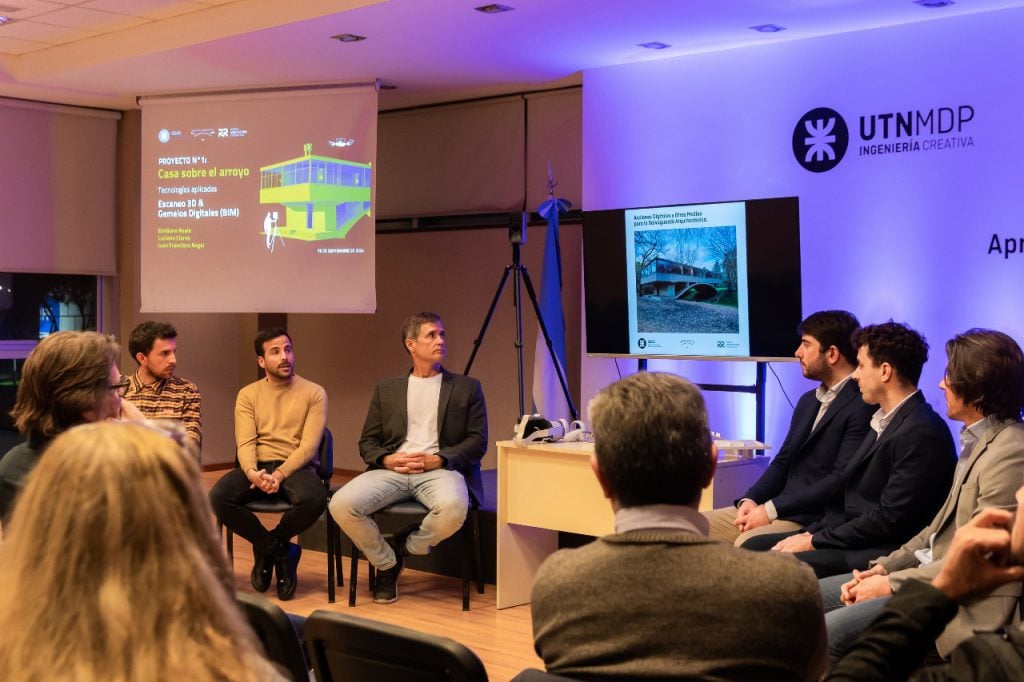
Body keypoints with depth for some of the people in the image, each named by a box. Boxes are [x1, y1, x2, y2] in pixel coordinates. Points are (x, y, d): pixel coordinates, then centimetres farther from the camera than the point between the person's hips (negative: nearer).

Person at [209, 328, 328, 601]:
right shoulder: (248, 394, 10)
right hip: (257, 467, 2)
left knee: (313, 500, -37)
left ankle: (266, 548, -2)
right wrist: (252, 472, -24)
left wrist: (280, 474, -22)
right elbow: (245, 443, -1)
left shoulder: (314, 393, 3)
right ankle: (280, 551, -6)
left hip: (296, 467, -2)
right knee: (219, 497, -29)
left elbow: (309, 445, -7)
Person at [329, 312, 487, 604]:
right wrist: (387, 459, -7)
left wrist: (437, 459, -10)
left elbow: (477, 442, 6)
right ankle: (386, 562, 2)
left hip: (438, 469, -2)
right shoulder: (386, 389, 19)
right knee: (341, 504, -26)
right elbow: (367, 442, 16)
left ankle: (407, 546, -2)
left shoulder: (467, 387, 14)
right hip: (392, 468, 2)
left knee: (453, 508, -38)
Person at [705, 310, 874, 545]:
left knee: (746, 543, -34)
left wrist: (771, 509, -17)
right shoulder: (808, 401, 19)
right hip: (776, 510, 9)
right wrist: (750, 500, -1)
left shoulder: (862, 406, -11)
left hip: (813, 520, -9)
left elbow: (841, 479, -18)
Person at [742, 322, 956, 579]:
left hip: (880, 555, -10)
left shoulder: (922, 433, -16)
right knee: (753, 547, 2)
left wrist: (815, 541, -14)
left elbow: (889, 519, -20)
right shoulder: (885, 422, 16)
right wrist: (810, 533, 3)